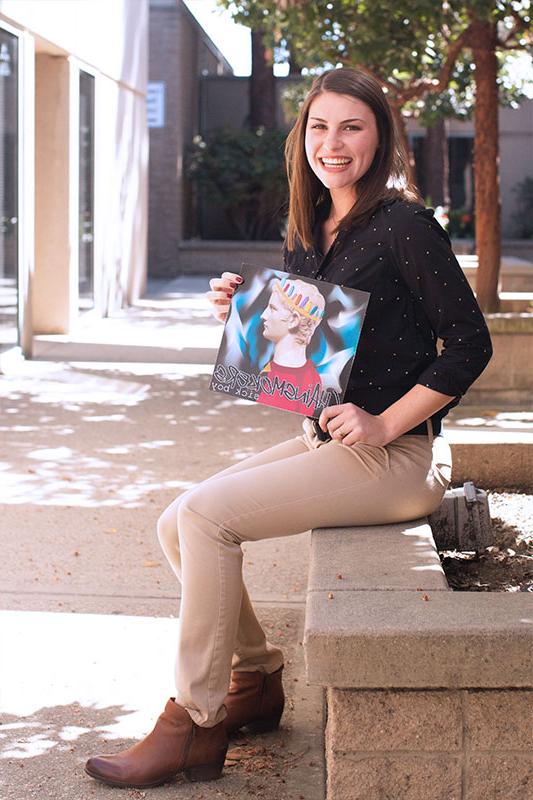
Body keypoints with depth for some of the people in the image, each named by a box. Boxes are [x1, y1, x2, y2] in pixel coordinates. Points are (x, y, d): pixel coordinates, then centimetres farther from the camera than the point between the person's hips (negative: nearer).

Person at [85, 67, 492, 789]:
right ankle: (255, 681, 15)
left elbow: (470, 343, -14)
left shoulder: (403, 226, -12)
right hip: (325, 444, 8)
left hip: (394, 458, -8)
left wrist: (384, 425, -19)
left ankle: (194, 724, -9)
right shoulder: (305, 235, 12)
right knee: (178, 525, 0)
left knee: (206, 514, -20)